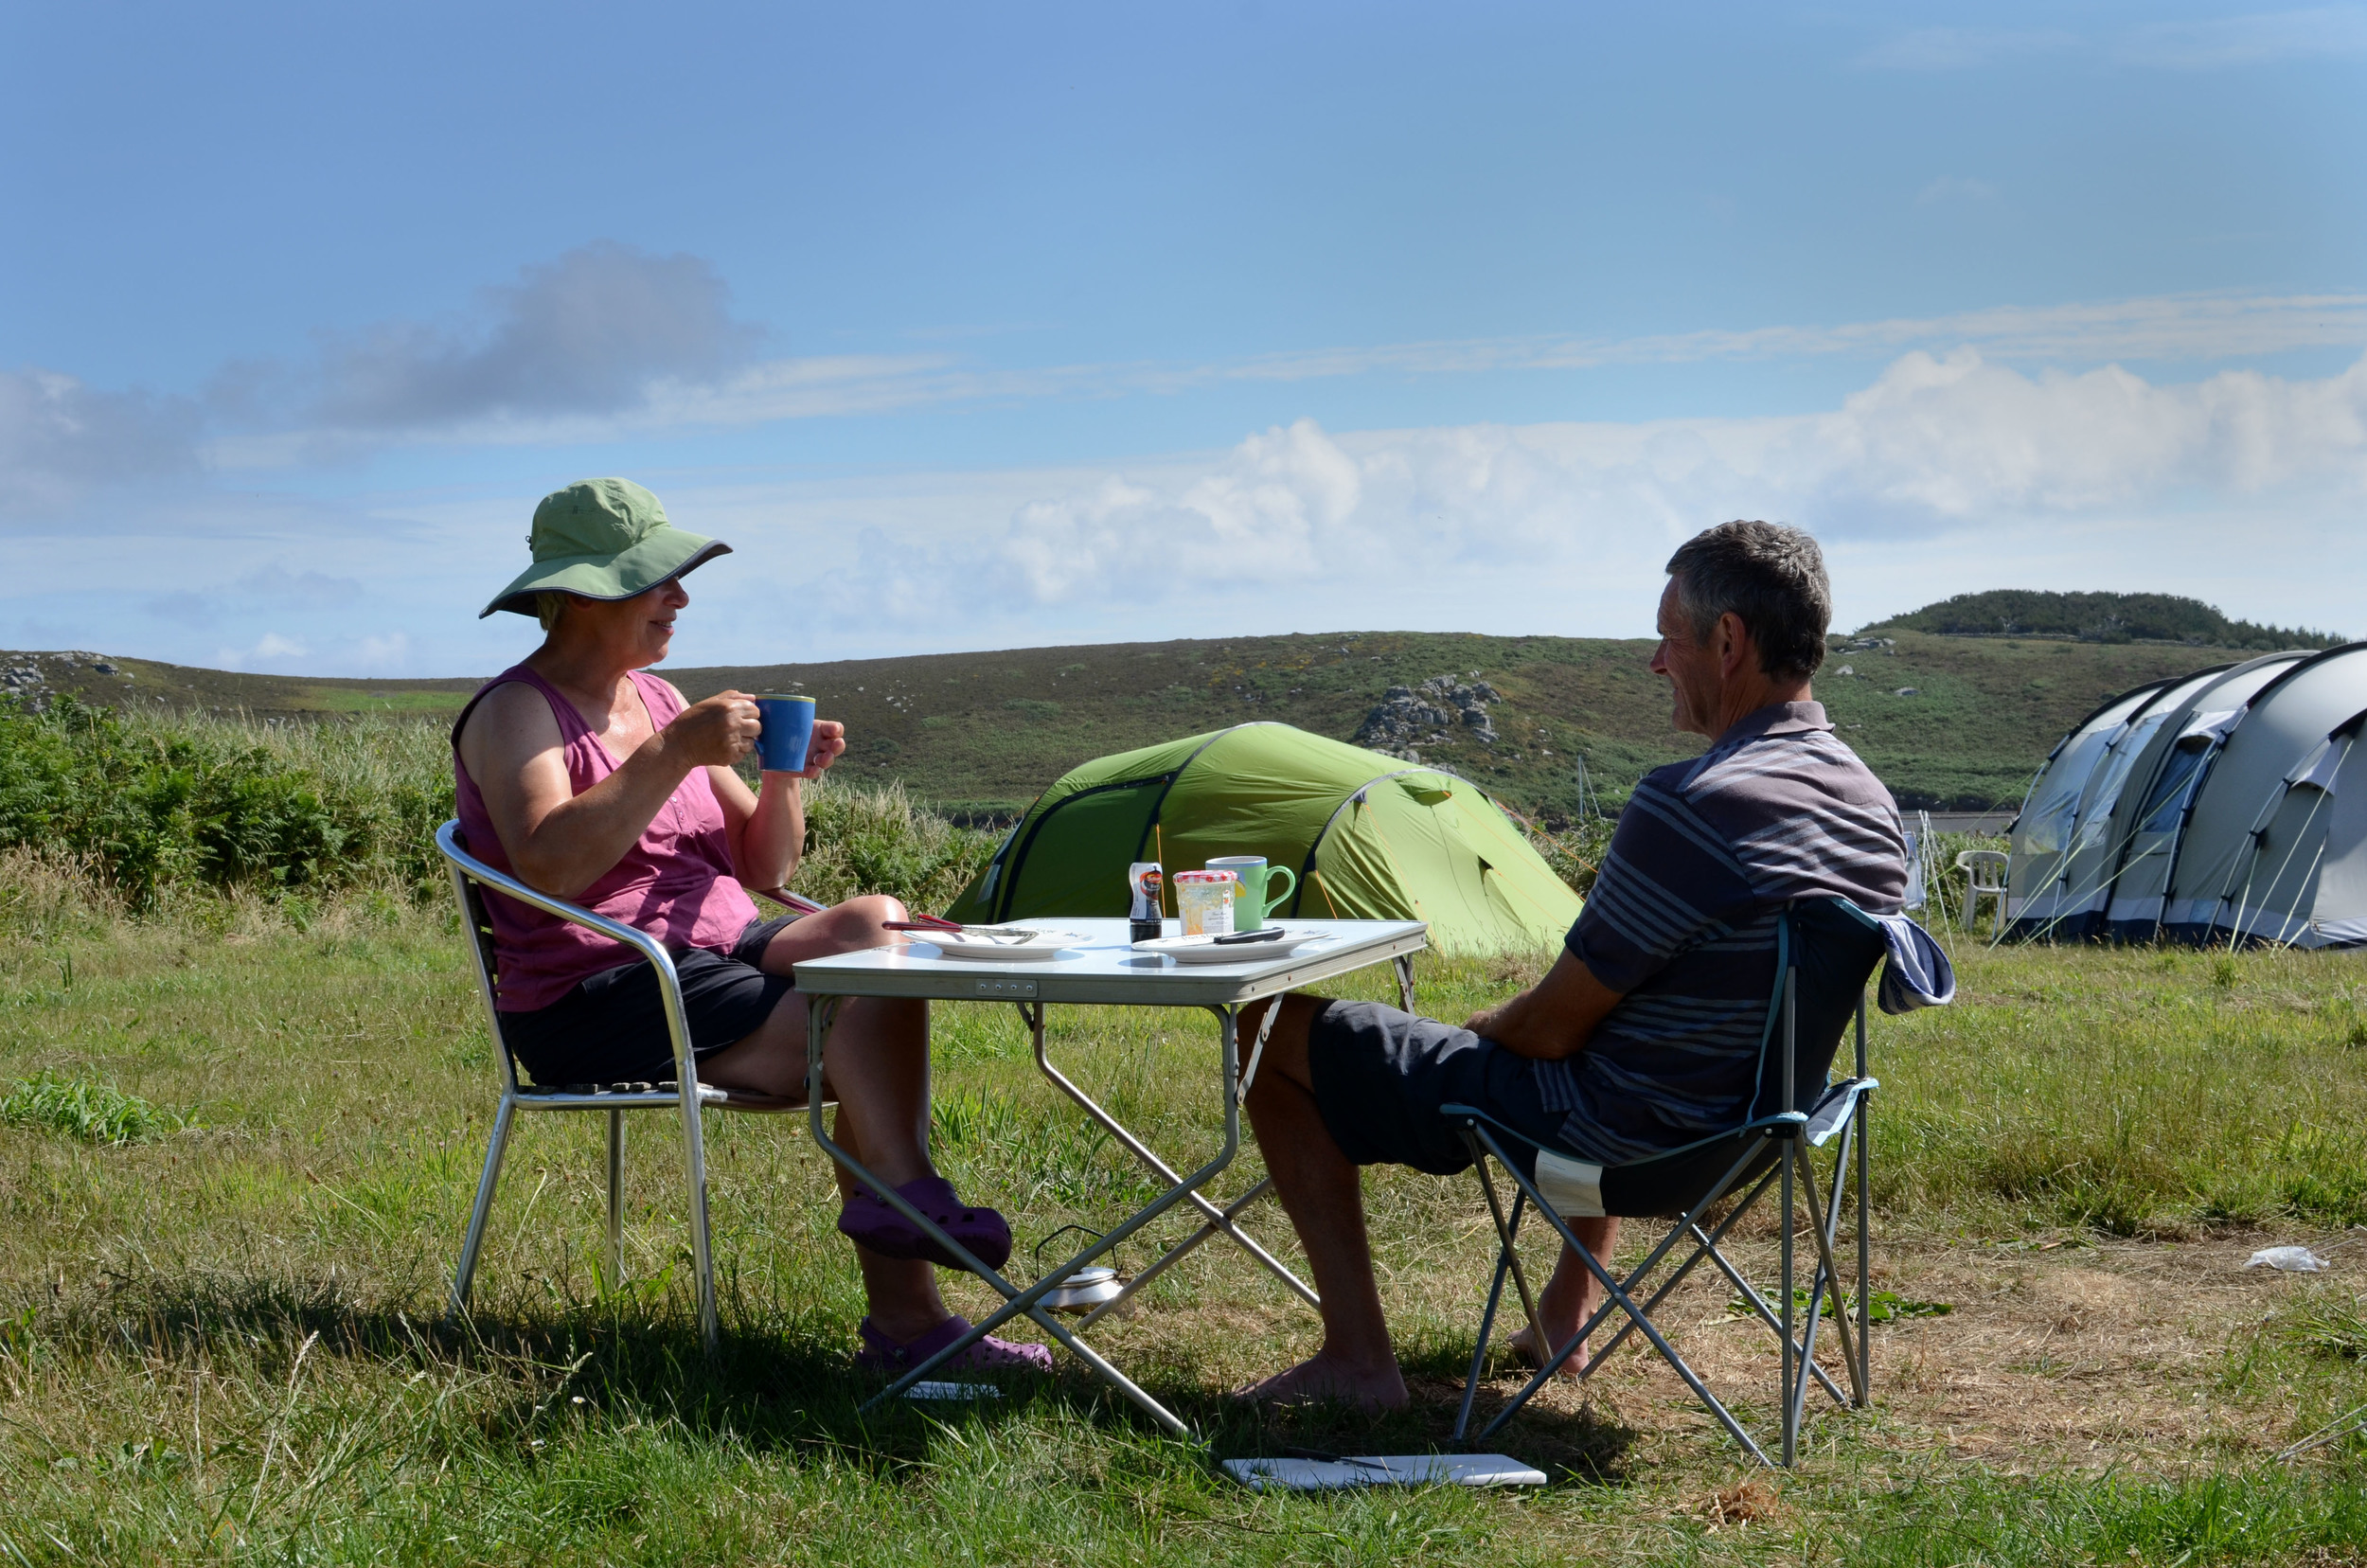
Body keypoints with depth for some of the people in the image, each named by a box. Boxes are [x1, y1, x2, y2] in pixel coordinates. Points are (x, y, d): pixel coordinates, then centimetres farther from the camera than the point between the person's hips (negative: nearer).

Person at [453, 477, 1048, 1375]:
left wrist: (786, 778, -3)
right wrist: (676, 754, -27)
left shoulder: (657, 700, 19)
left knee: (875, 923, -19)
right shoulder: (515, 713, -5)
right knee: (861, 1025, -24)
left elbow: (762, 870, 17)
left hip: (715, 959, 8)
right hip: (595, 1001, -7)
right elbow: (548, 865, -26)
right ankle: (905, 1317, -24)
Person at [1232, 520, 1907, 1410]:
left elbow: (1552, 1028, -21)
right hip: (1752, 1125, 9)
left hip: (1615, 1128, -9)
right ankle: (1571, 1305, 42)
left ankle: (1356, 1354, 6)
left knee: (1279, 1038, 4)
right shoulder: (1873, 806, 0)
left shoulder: (1691, 807, -28)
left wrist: (1483, 1029, 3)